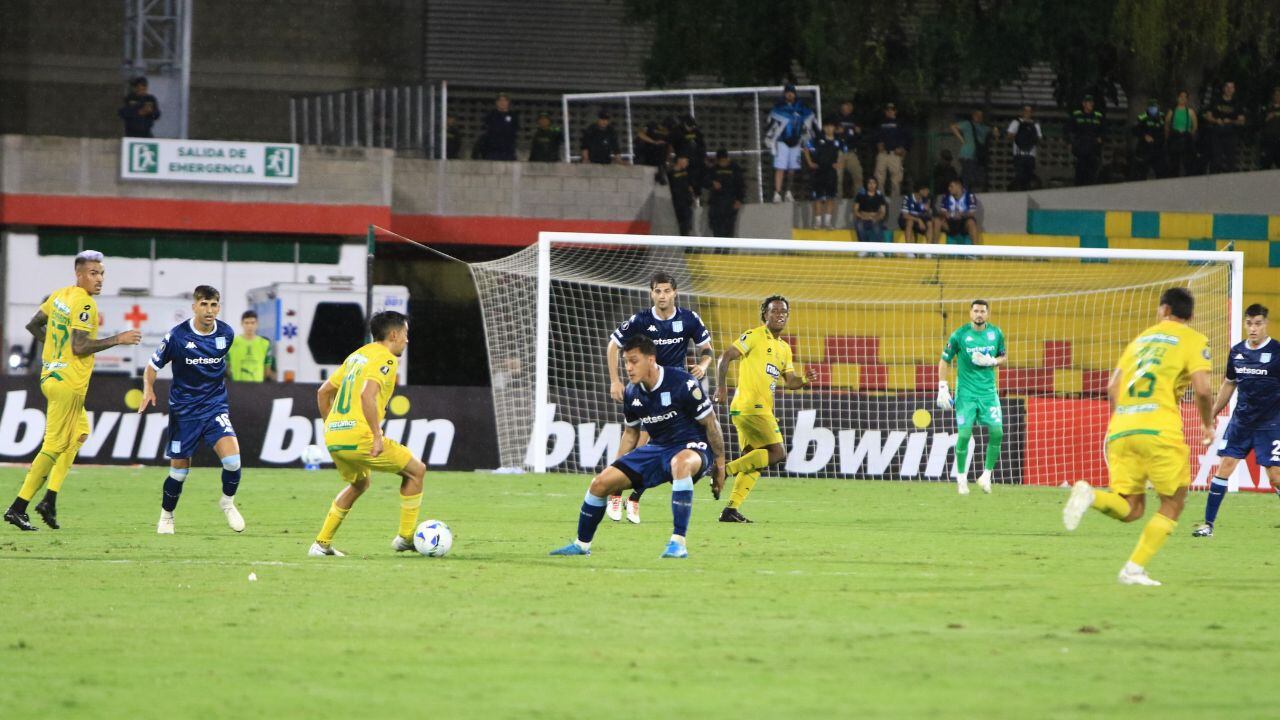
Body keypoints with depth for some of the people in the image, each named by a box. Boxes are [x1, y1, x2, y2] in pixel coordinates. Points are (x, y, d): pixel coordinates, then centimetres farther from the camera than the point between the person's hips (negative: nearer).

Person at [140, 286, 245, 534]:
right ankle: (166, 517, 31)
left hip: (215, 405, 2)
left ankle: (228, 502, 7)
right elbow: (152, 366, -3)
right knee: (179, 469, 6)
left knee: (232, 457, -20)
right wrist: (148, 390, -19)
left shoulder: (226, 334, -3)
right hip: (183, 409, -2)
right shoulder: (177, 336, -13)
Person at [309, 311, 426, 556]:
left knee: (359, 484, 31)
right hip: (359, 438, -9)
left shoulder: (357, 355, 20)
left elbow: (323, 392, 24)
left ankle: (322, 543, 24)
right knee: (416, 470, 7)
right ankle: (405, 537, 11)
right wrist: (377, 436, -21)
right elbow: (367, 395, -24)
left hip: (332, 435, 9)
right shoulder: (385, 359, -7)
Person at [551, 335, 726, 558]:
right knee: (600, 483, -2)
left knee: (680, 463, -45)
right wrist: (617, 471, 17)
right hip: (657, 448, 7)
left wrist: (719, 464, -10)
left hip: (692, 448, -7)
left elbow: (711, 424, -12)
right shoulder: (632, 394, 1)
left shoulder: (683, 384, -20)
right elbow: (631, 432, 18)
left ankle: (679, 543, -42)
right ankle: (581, 545, 22)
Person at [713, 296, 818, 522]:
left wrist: (805, 380, -2)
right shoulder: (754, 336, -3)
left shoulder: (784, 349, 22)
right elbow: (725, 358, -7)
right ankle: (725, 470, -13)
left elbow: (790, 381, 20)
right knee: (777, 453, -14)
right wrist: (721, 387, -18)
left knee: (753, 463, 7)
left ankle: (731, 510, 6)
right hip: (750, 406, -9)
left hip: (761, 410, 9)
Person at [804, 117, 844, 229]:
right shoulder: (818, 140, -5)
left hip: (831, 171, 2)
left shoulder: (838, 142, 3)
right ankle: (818, 221, 5)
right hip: (819, 171, -2)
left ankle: (827, 221, 9)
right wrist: (810, 162, -1)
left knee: (830, 197, 2)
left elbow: (842, 151, 22)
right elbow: (806, 149, 4)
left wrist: (838, 162, 11)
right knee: (818, 196, 0)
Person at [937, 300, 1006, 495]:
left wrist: (991, 361, -8)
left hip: (989, 392, 3)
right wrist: (943, 388, -6)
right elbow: (945, 361, 1)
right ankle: (961, 477, 7)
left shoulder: (996, 333, 3)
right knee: (964, 434, -9)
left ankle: (986, 476, 4)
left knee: (997, 432, -10)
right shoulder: (959, 335, -6)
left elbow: (1004, 357, 15)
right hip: (966, 393, -3)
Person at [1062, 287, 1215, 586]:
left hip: (1120, 429, 5)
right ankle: (1134, 569, -3)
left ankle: (1089, 495, -23)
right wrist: (1207, 425, 9)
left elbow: (1113, 387, 18)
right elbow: (1202, 388, -7)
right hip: (1160, 431, -5)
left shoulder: (1141, 338, 23)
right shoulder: (1193, 340, 6)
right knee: (1172, 505, 9)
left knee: (1130, 509, 7)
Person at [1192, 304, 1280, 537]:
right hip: (1241, 421, 4)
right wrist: (1212, 414, 21)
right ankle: (1208, 524, 4)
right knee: (1224, 466, -2)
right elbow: (1229, 384, 19)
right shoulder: (1237, 352, 5)